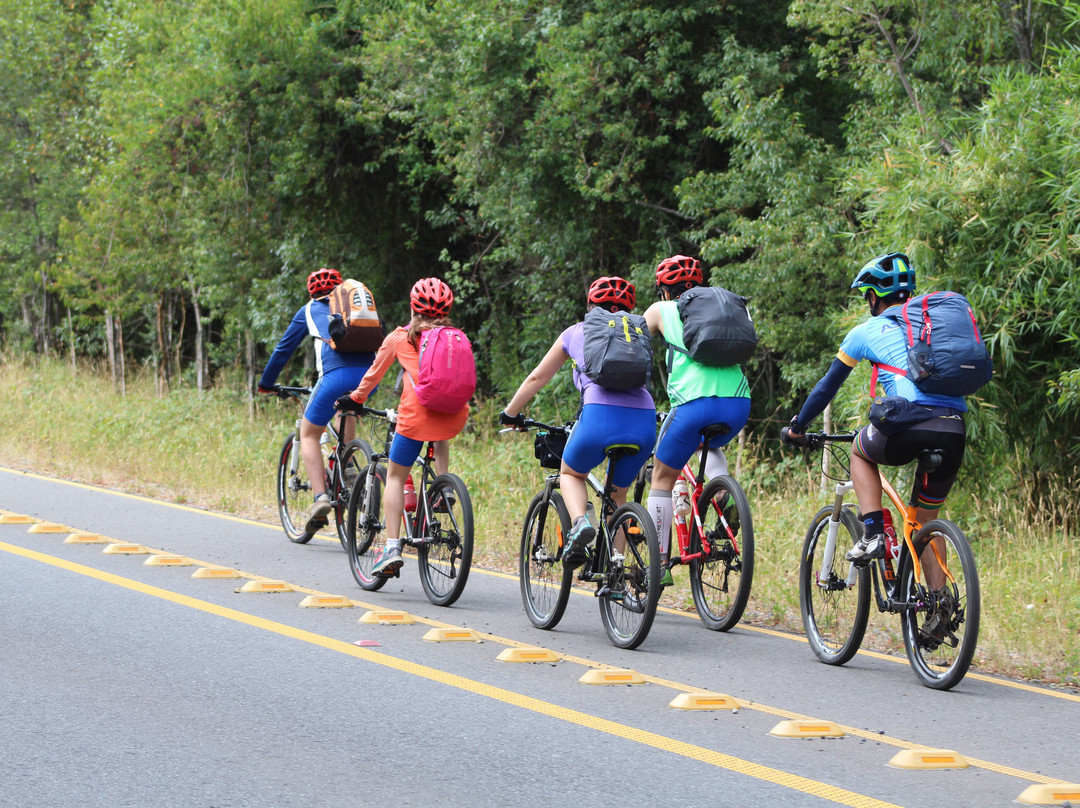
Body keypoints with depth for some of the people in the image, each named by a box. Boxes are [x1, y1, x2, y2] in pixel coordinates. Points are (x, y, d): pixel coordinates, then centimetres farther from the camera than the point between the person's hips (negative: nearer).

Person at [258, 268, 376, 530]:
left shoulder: (309, 310, 23)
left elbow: (284, 349, 27)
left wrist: (266, 383, 40)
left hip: (337, 375, -4)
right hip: (369, 375, 4)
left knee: (309, 434, 13)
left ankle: (320, 496, -5)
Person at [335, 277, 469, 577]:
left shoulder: (399, 337, 13)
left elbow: (375, 373, 23)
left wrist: (356, 398, 39)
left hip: (416, 414, -3)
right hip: (455, 415, 3)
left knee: (395, 476, 11)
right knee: (441, 440, 40)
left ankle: (392, 547, -1)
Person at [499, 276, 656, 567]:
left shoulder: (576, 333, 23)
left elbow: (537, 378, 30)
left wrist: (510, 413, 44)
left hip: (601, 415, -3)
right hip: (644, 420, 3)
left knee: (570, 474, 25)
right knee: (617, 495, 24)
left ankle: (580, 522, -6)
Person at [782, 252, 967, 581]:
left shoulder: (866, 332, 15)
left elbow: (828, 385, 23)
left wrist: (797, 427, 36)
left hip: (908, 427, -4)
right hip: (954, 431, 4)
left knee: (860, 451, 29)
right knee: (926, 519, 22)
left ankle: (872, 534, 11)